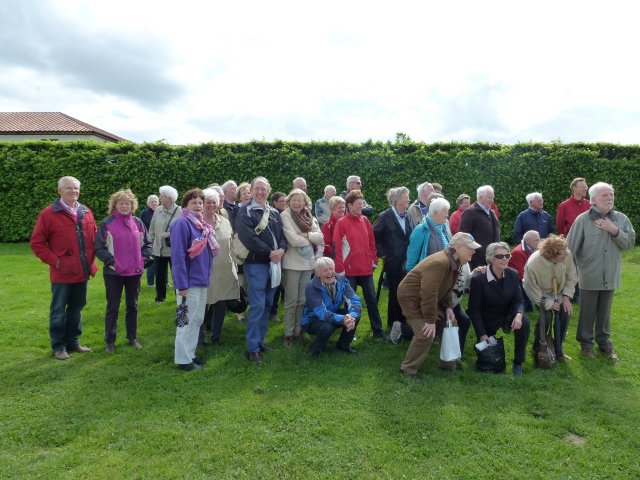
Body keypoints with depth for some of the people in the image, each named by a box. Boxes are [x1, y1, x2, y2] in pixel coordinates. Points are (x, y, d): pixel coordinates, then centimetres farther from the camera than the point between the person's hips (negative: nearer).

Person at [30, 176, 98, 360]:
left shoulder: (86, 212, 8)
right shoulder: (48, 214, -7)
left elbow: (94, 237, 16)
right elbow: (36, 243, -6)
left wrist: (91, 259, 7)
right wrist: (54, 261, -12)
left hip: (82, 272, 5)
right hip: (62, 273, -5)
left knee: (76, 308, 15)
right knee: (58, 310, 7)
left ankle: (73, 342, 29)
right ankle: (58, 346, 19)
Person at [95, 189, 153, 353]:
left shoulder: (137, 223, 4)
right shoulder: (106, 223, -6)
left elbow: (146, 244, 12)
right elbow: (99, 248, -6)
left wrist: (144, 259, -1)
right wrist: (111, 261, -15)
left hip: (134, 272, 3)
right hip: (114, 272, -3)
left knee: (132, 306, 14)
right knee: (112, 307, 6)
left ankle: (132, 338, 27)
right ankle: (110, 341, 18)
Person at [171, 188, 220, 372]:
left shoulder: (203, 224, 12)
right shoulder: (182, 223, -14)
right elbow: (178, 255, -19)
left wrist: (207, 275, 13)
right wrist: (182, 284, -22)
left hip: (202, 280, 8)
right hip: (189, 281, -8)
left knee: (197, 320, 15)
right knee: (187, 321, 0)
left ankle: (190, 354, 27)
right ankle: (183, 359, 12)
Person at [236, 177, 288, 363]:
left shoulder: (274, 212, 16)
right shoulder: (246, 211, -4)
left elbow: (283, 234, 14)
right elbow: (247, 237, -16)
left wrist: (281, 249, -8)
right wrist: (269, 252, -15)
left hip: (274, 263, 7)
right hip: (256, 263, -7)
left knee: (267, 304, 12)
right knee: (257, 306, -7)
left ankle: (260, 340, 25)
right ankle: (253, 348, 2)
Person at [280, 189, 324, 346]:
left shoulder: (309, 217, 12)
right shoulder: (285, 216, -6)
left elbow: (320, 237, 2)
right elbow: (293, 240, -17)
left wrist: (306, 235, -13)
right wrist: (311, 239, -5)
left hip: (308, 262, 6)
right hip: (292, 263, -5)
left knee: (302, 300, 12)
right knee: (291, 300, 0)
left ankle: (298, 330, 23)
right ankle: (288, 333, 10)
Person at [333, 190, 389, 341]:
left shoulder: (365, 220, 7)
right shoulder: (341, 223, -8)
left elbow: (371, 242, 13)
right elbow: (337, 247, -10)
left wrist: (374, 260, 9)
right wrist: (339, 269, -12)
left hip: (366, 268, 4)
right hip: (349, 270, -4)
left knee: (372, 298, 10)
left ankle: (378, 330, 21)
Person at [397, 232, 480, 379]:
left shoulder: (454, 262, 2)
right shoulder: (440, 263, -32)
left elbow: (446, 289, 13)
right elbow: (429, 293, -34)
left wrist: (449, 307, -2)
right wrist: (430, 320, -29)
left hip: (427, 299, 10)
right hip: (411, 297, -10)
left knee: (450, 323, 14)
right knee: (425, 334, -20)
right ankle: (408, 369, -4)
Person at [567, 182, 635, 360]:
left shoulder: (621, 219, 1)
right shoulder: (583, 219, -10)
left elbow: (630, 243, -2)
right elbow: (570, 248, -7)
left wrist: (615, 231, -16)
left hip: (610, 276, 3)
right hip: (589, 276, -3)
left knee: (605, 312, 16)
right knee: (587, 312, 9)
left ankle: (604, 342, 32)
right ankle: (586, 342, 25)